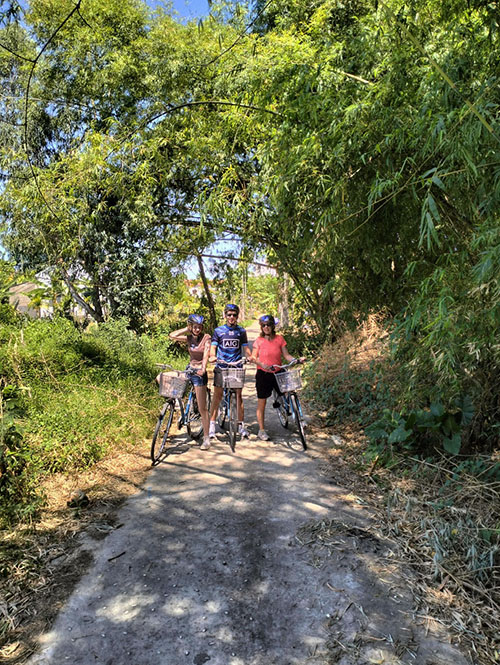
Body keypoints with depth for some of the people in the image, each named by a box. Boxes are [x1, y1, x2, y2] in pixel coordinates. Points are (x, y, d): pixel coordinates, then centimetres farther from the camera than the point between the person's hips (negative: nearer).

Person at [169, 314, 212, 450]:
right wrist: (186, 329, -3)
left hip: (199, 373, -6)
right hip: (189, 370, 6)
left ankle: (206, 438, 3)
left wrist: (203, 369, -34)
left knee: (202, 408, -5)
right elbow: (172, 336, -2)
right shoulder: (189, 338, 6)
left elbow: (206, 354, -19)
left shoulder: (206, 338, -7)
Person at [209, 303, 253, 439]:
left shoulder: (241, 331, 8)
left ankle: (241, 425, 13)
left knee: (238, 395, 5)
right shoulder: (218, 330, 4)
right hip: (221, 367, -1)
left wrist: (250, 357, -11)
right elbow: (213, 347, 1)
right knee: (217, 395, 0)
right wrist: (212, 356, -20)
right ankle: (212, 425, 6)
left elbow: (245, 348, 8)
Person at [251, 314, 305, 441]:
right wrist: (261, 364, -22)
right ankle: (261, 430, 14)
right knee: (261, 402, 3)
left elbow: (286, 355, 1)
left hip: (277, 373, 2)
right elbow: (253, 358, -3)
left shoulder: (280, 339, 3)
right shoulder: (259, 341, -1)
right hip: (263, 374, -2)